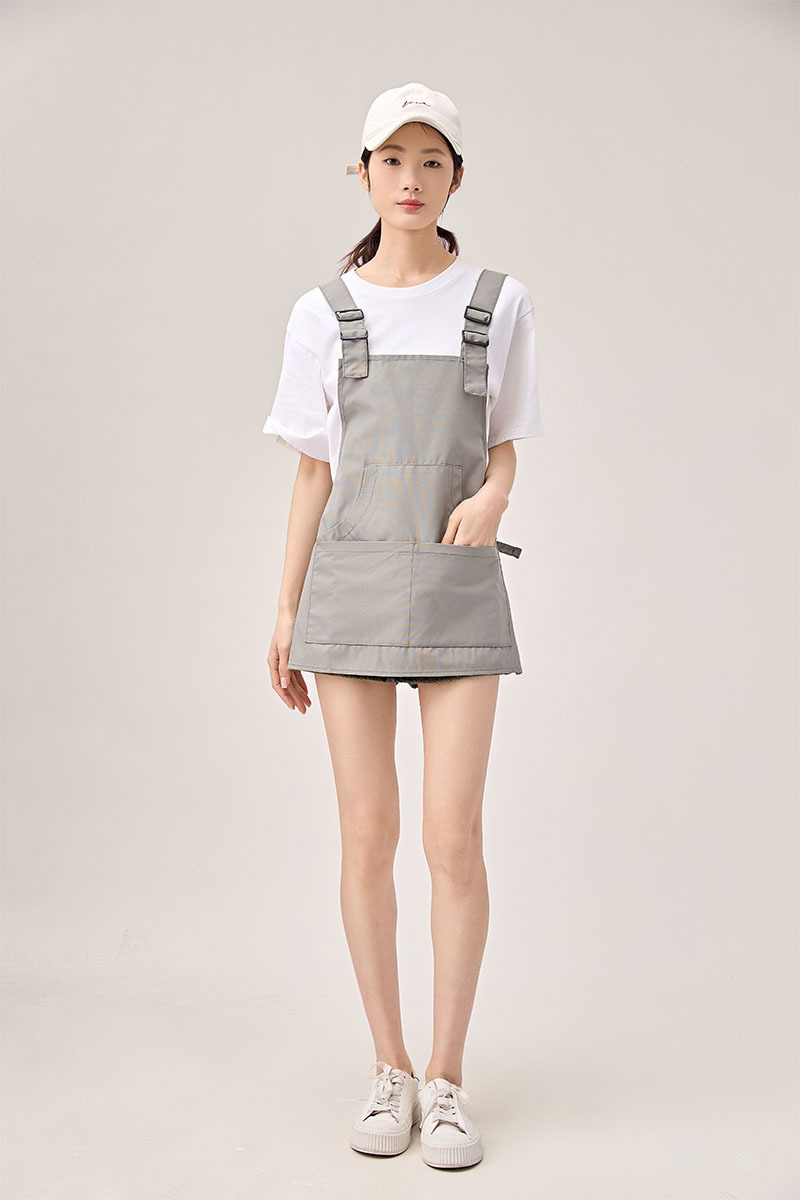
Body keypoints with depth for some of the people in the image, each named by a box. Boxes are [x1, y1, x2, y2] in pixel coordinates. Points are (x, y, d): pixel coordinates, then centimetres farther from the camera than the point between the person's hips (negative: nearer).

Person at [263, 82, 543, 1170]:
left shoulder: (500, 304, 6)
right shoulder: (324, 315, 7)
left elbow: (503, 452, 10)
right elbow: (314, 474, 9)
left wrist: (491, 499, -14)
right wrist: (287, 614, 5)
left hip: (459, 590, 0)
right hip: (352, 585, 1)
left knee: (454, 836, -6)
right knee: (368, 833, 1)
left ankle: (448, 1078, 10)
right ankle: (390, 1069, 16)